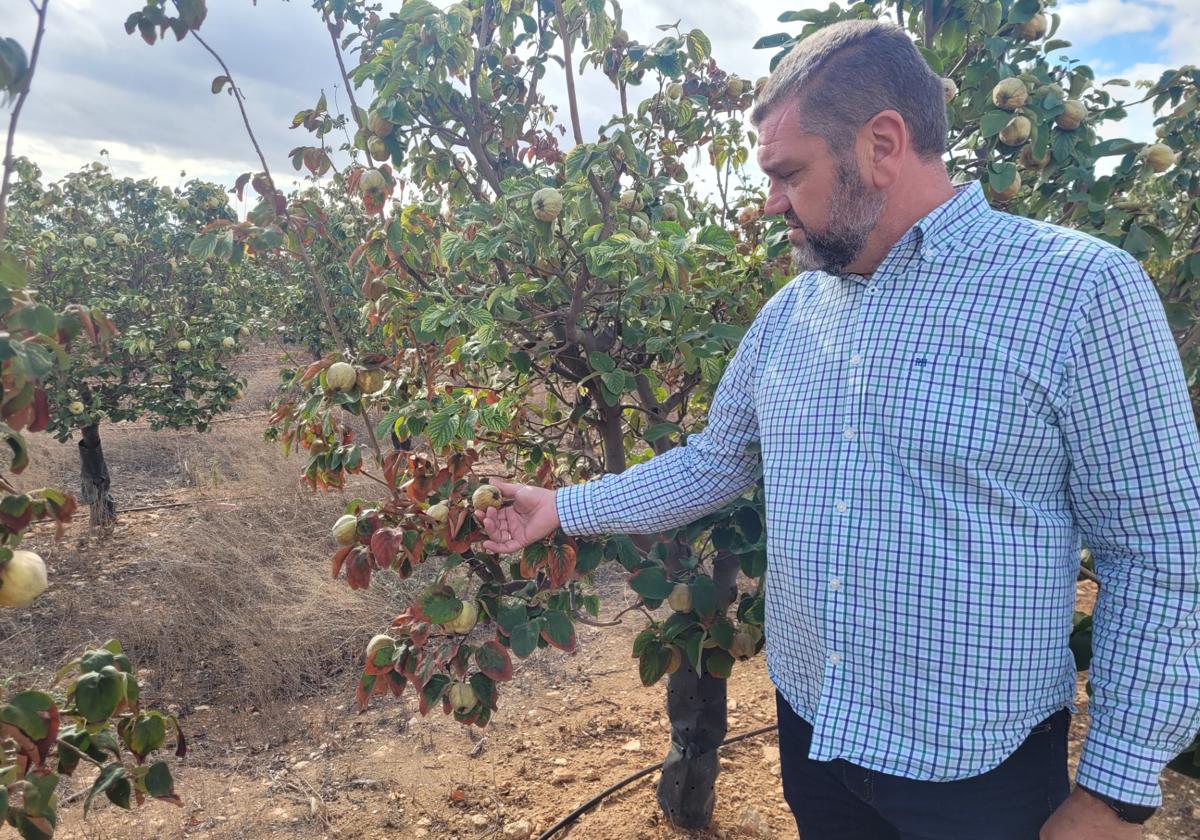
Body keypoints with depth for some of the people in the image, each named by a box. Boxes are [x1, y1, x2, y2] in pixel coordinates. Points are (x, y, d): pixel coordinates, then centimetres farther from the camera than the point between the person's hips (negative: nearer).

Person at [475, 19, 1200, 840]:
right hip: (810, 730, 5)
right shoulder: (788, 312, 3)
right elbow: (710, 465, 12)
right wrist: (562, 508, 8)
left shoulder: (1082, 289, -14)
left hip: (981, 771, -5)